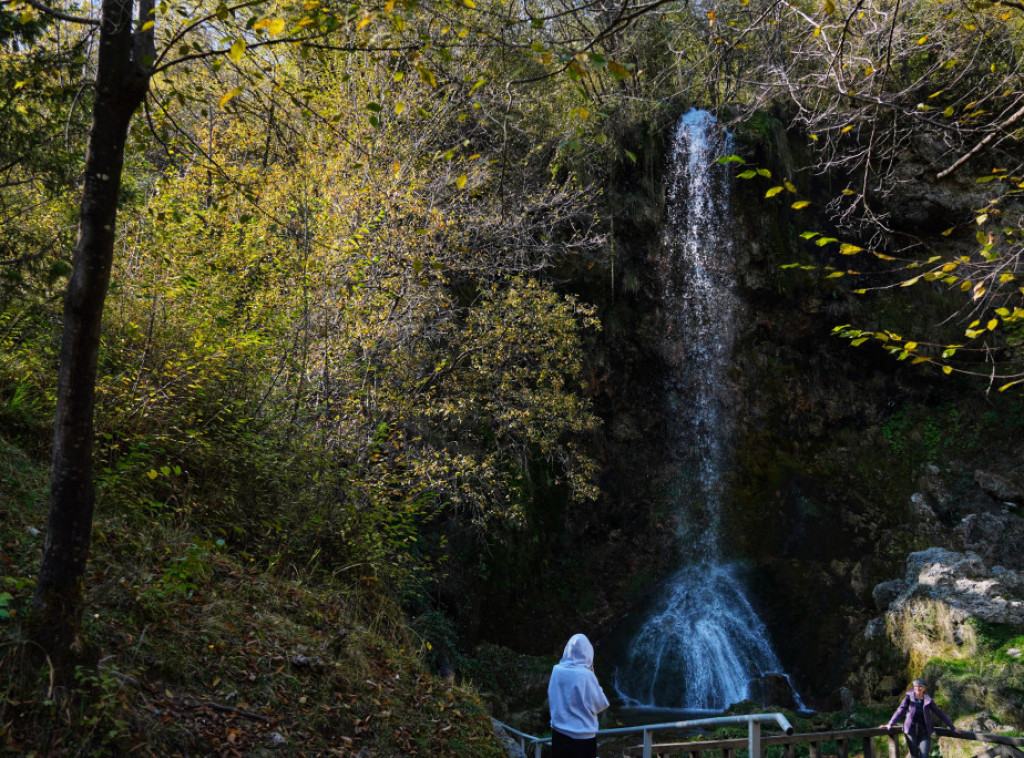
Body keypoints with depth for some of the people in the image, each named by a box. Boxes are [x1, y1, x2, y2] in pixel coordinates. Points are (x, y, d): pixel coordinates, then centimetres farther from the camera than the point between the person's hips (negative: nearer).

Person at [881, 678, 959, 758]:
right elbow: (900, 711, -4)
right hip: (911, 731, -1)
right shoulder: (909, 698, -1)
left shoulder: (928, 700, 2)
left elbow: (940, 714, 8)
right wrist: (890, 724, -12)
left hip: (925, 732, 1)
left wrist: (952, 728, 9)